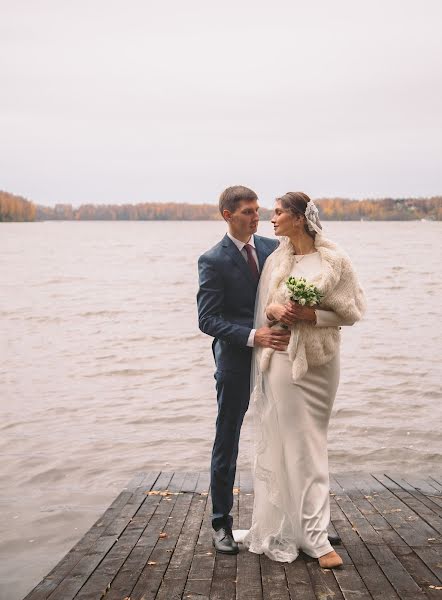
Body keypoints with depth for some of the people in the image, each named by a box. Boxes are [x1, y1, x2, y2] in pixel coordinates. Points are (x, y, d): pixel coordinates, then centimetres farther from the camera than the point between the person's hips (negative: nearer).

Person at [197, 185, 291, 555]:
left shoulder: (273, 248, 6)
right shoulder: (213, 261, -8)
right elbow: (208, 320, -14)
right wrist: (253, 336, -25)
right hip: (236, 361, -4)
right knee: (227, 444, 7)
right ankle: (222, 523, 21)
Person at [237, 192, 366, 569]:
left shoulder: (334, 260, -4)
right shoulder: (276, 259, 5)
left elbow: (352, 310, -3)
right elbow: (263, 307, 12)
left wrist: (312, 314, -16)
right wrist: (275, 311, -10)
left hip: (319, 360, -1)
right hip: (283, 358, 2)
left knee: (309, 442, 8)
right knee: (295, 445, 2)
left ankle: (293, 528, 20)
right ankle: (314, 536, 11)